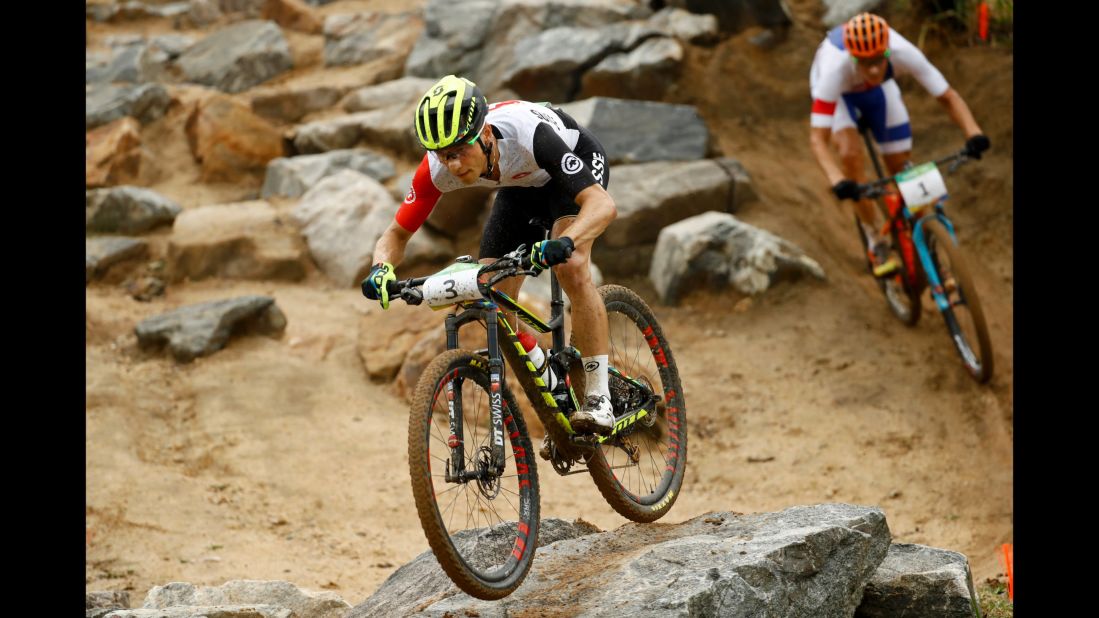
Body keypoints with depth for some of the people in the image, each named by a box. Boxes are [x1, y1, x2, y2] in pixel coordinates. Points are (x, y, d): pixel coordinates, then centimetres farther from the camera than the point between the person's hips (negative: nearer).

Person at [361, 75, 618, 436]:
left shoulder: (526, 132, -43)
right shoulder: (438, 168, -30)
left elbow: (603, 204, -49)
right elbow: (396, 234, -17)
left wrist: (563, 242, -68)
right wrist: (381, 270, -40)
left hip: (578, 165, -5)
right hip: (522, 186, 5)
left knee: (570, 268, -31)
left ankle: (599, 399, -21)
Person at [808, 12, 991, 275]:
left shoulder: (903, 52, -40)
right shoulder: (835, 67, -45)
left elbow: (949, 97, -31)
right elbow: (817, 138, -45)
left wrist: (973, 133, -48)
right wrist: (836, 181, -62)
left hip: (878, 90, 3)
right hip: (839, 92, -3)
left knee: (903, 169, -3)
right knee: (850, 153, -27)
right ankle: (877, 243, -11)